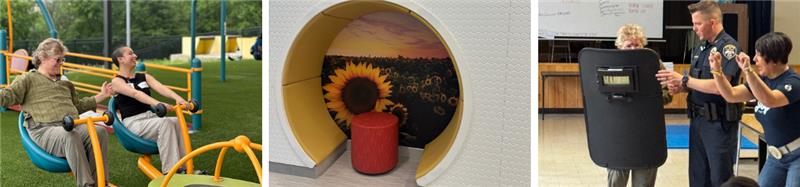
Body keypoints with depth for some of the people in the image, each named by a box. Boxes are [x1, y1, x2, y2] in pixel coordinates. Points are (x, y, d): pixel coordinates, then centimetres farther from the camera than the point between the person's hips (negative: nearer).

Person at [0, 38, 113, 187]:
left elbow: (78, 105, 39)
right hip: (45, 129, -5)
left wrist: (101, 96, 37)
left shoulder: (65, 83, 33)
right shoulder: (28, 79, 15)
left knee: (99, 131, -29)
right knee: (70, 136, -42)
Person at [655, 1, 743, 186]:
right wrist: (680, 86, -4)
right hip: (698, 119, 8)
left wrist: (684, 79, -19)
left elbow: (719, 86, -23)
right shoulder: (700, 47, 11)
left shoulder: (728, 46, -13)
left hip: (719, 122, -8)